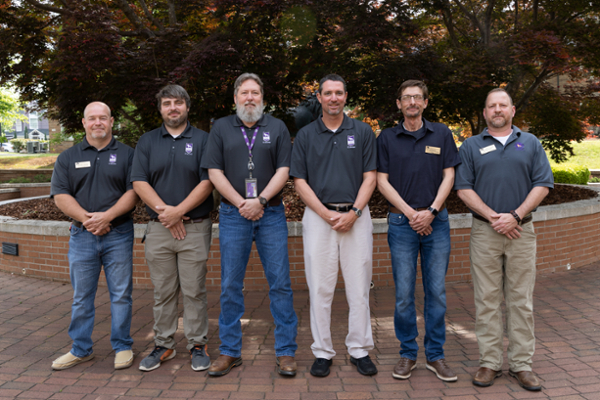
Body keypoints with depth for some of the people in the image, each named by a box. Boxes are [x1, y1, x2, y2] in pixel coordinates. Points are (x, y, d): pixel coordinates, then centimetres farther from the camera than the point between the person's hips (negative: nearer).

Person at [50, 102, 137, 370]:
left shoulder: (126, 154, 5)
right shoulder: (68, 157, 11)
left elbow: (134, 191, -4)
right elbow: (60, 196, 2)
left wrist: (107, 216, -16)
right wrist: (87, 219, -12)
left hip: (119, 234, -2)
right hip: (82, 235, 2)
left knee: (121, 294, 4)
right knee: (81, 296, 9)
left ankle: (122, 347, 17)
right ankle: (81, 350, 22)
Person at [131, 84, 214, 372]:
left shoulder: (202, 140, 3)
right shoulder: (147, 141, 10)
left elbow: (207, 182, -6)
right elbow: (139, 182, 1)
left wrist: (179, 211, -14)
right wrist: (164, 210, -11)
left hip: (195, 227, -2)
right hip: (158, 228, 2)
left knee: (194, 291, 3)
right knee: (163, 292, 10)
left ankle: (197, 345, 15)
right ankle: (163, 345, 22)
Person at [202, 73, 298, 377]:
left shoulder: (277, 128, 9)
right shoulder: (221, 128, 10)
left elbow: (283, 170, 0)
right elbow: (215, 172, 2)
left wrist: (260, 200, -13)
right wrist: (240, 203, -9)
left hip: (271, 213, 0)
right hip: (233, 214, 1)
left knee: (280, 283, 0)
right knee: (230, 285, 4)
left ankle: (286, 351, 10)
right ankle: (230, 351, 17)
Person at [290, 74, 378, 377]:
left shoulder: (363, 132, 7)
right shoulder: (305, 135, 7)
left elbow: (370, 177, 3)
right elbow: (300, 182, 3)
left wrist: (353, 213, -10)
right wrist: (327, 214, -8)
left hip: (356, 216, 0)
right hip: (317, 216, 0)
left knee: (359, 287, 4)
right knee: (320, 287, 3)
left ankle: (359, 350, 17)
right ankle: (322, 352, 15)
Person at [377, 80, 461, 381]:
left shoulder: (441, 134, 9)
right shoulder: (387, 138, 6)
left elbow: (448, 176, 5)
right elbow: (382, 181, 1)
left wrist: (431, 211, -9)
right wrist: (411, 213, -8)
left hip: (436, 221, 1)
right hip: (401, 222, -1)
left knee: (436, 291, 5)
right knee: (404, 293, 2)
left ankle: (435, 355, 17)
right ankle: (407, 354, 17)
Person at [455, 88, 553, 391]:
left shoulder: (530, 143, 10)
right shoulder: (471, 146, 8)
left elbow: (542, 185, 2)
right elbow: (464, 188, -1)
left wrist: (515, 216, -11)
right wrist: (493, 217, -11)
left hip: (521, 230, 1)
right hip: (484, 232, -1)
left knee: (521, 301, 5)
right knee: (487, 300, 3)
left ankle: (521, 364, 15)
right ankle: (489, 362, 13)